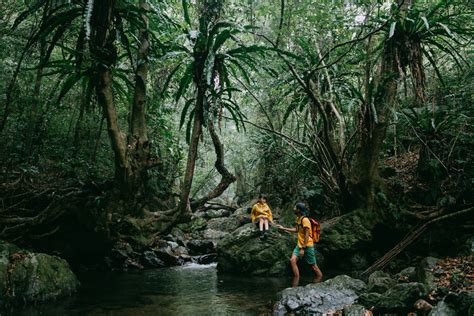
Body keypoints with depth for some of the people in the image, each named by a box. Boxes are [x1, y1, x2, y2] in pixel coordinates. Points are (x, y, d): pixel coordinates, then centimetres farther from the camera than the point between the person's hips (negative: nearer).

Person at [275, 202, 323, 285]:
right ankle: (294, 286, -5)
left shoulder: (305, 220, -18)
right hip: (300, 245, 8)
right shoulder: (298, 219, 9)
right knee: (292, 260, -8)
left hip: (307, 246, -8)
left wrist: (303, 249, -21)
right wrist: (283, 228, 24)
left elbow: (307, 235, -20)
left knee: (313, 265, 3)